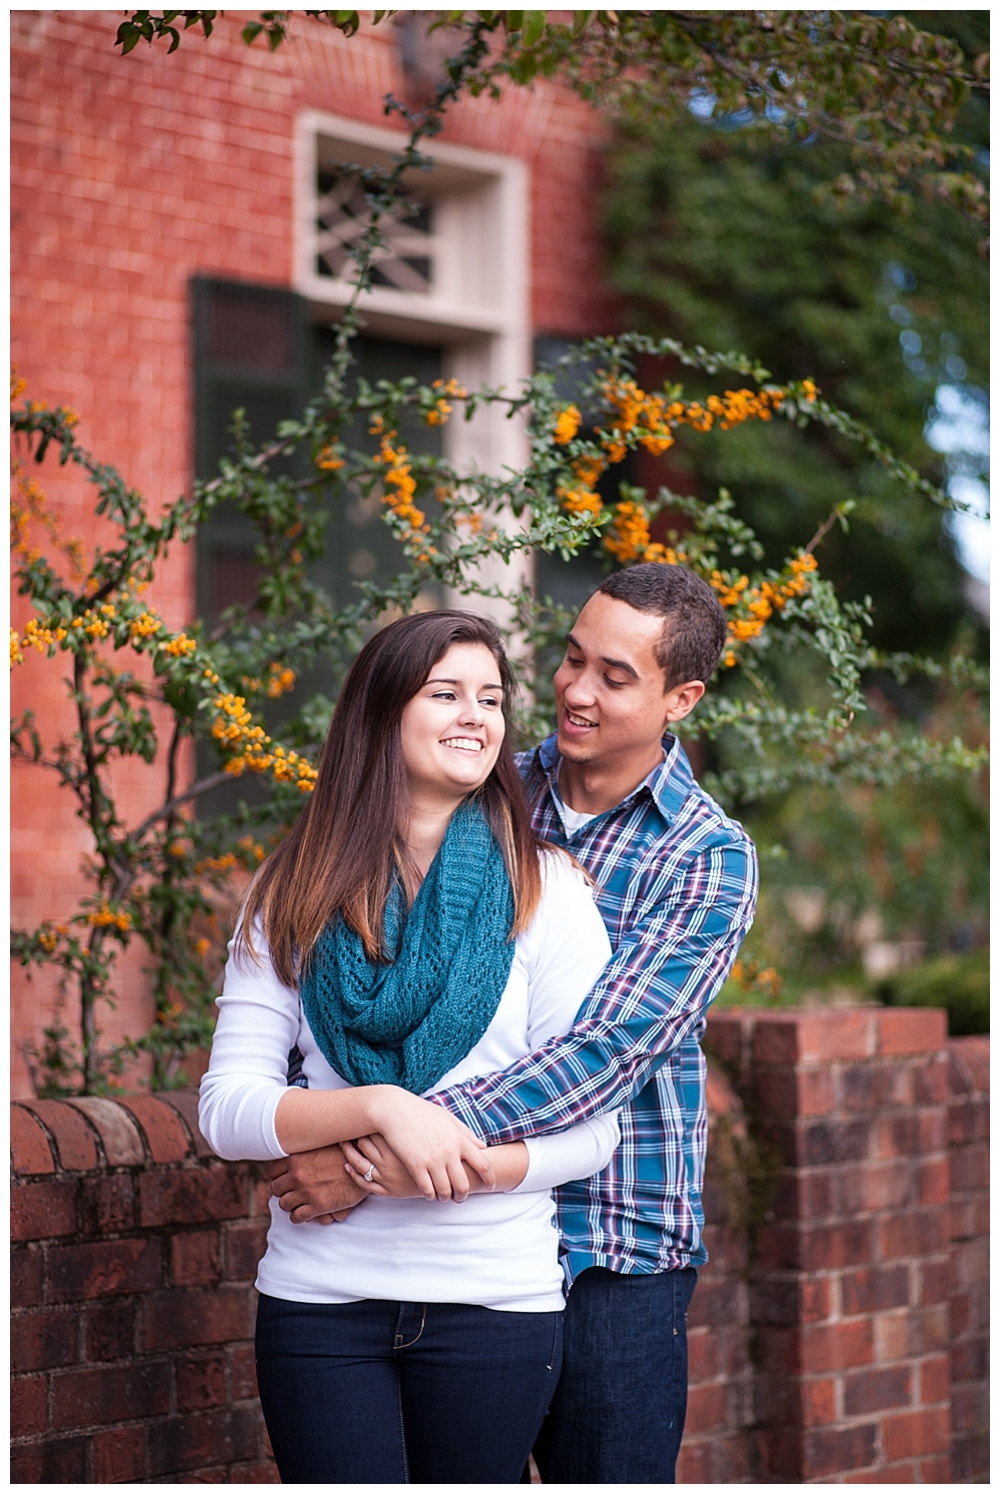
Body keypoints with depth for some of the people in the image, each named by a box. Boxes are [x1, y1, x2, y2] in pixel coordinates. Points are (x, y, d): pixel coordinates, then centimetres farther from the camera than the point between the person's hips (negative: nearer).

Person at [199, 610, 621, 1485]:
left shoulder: (545, 890, 1)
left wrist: (470, 1169, -19)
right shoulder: (296, 896, 4)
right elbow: (227, 1108, -4)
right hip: (321, 1301, 0)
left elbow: (594, 1127, -2)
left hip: (495, 1302, 0)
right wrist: (379, 1107, -20)